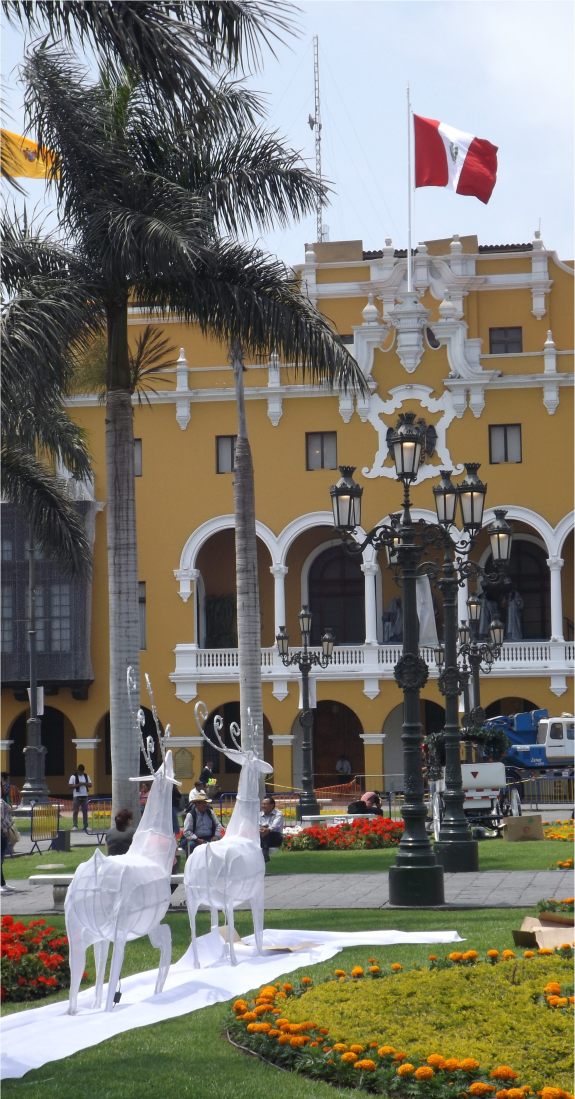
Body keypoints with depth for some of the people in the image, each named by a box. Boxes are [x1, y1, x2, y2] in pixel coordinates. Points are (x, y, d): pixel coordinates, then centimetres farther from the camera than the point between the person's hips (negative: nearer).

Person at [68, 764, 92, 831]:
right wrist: (77, 785, -17)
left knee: (85, 811, 4)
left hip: (85, 796, 4)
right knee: (75, 811, -6)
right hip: (77, 796, -4)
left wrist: (84, 783, -9)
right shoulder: (73, 776, 0)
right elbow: (70, 785, -5)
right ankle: (74, 826, -3)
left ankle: (86, 826, 7)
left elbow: (90, 785, 10)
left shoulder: (86, 776, 13)